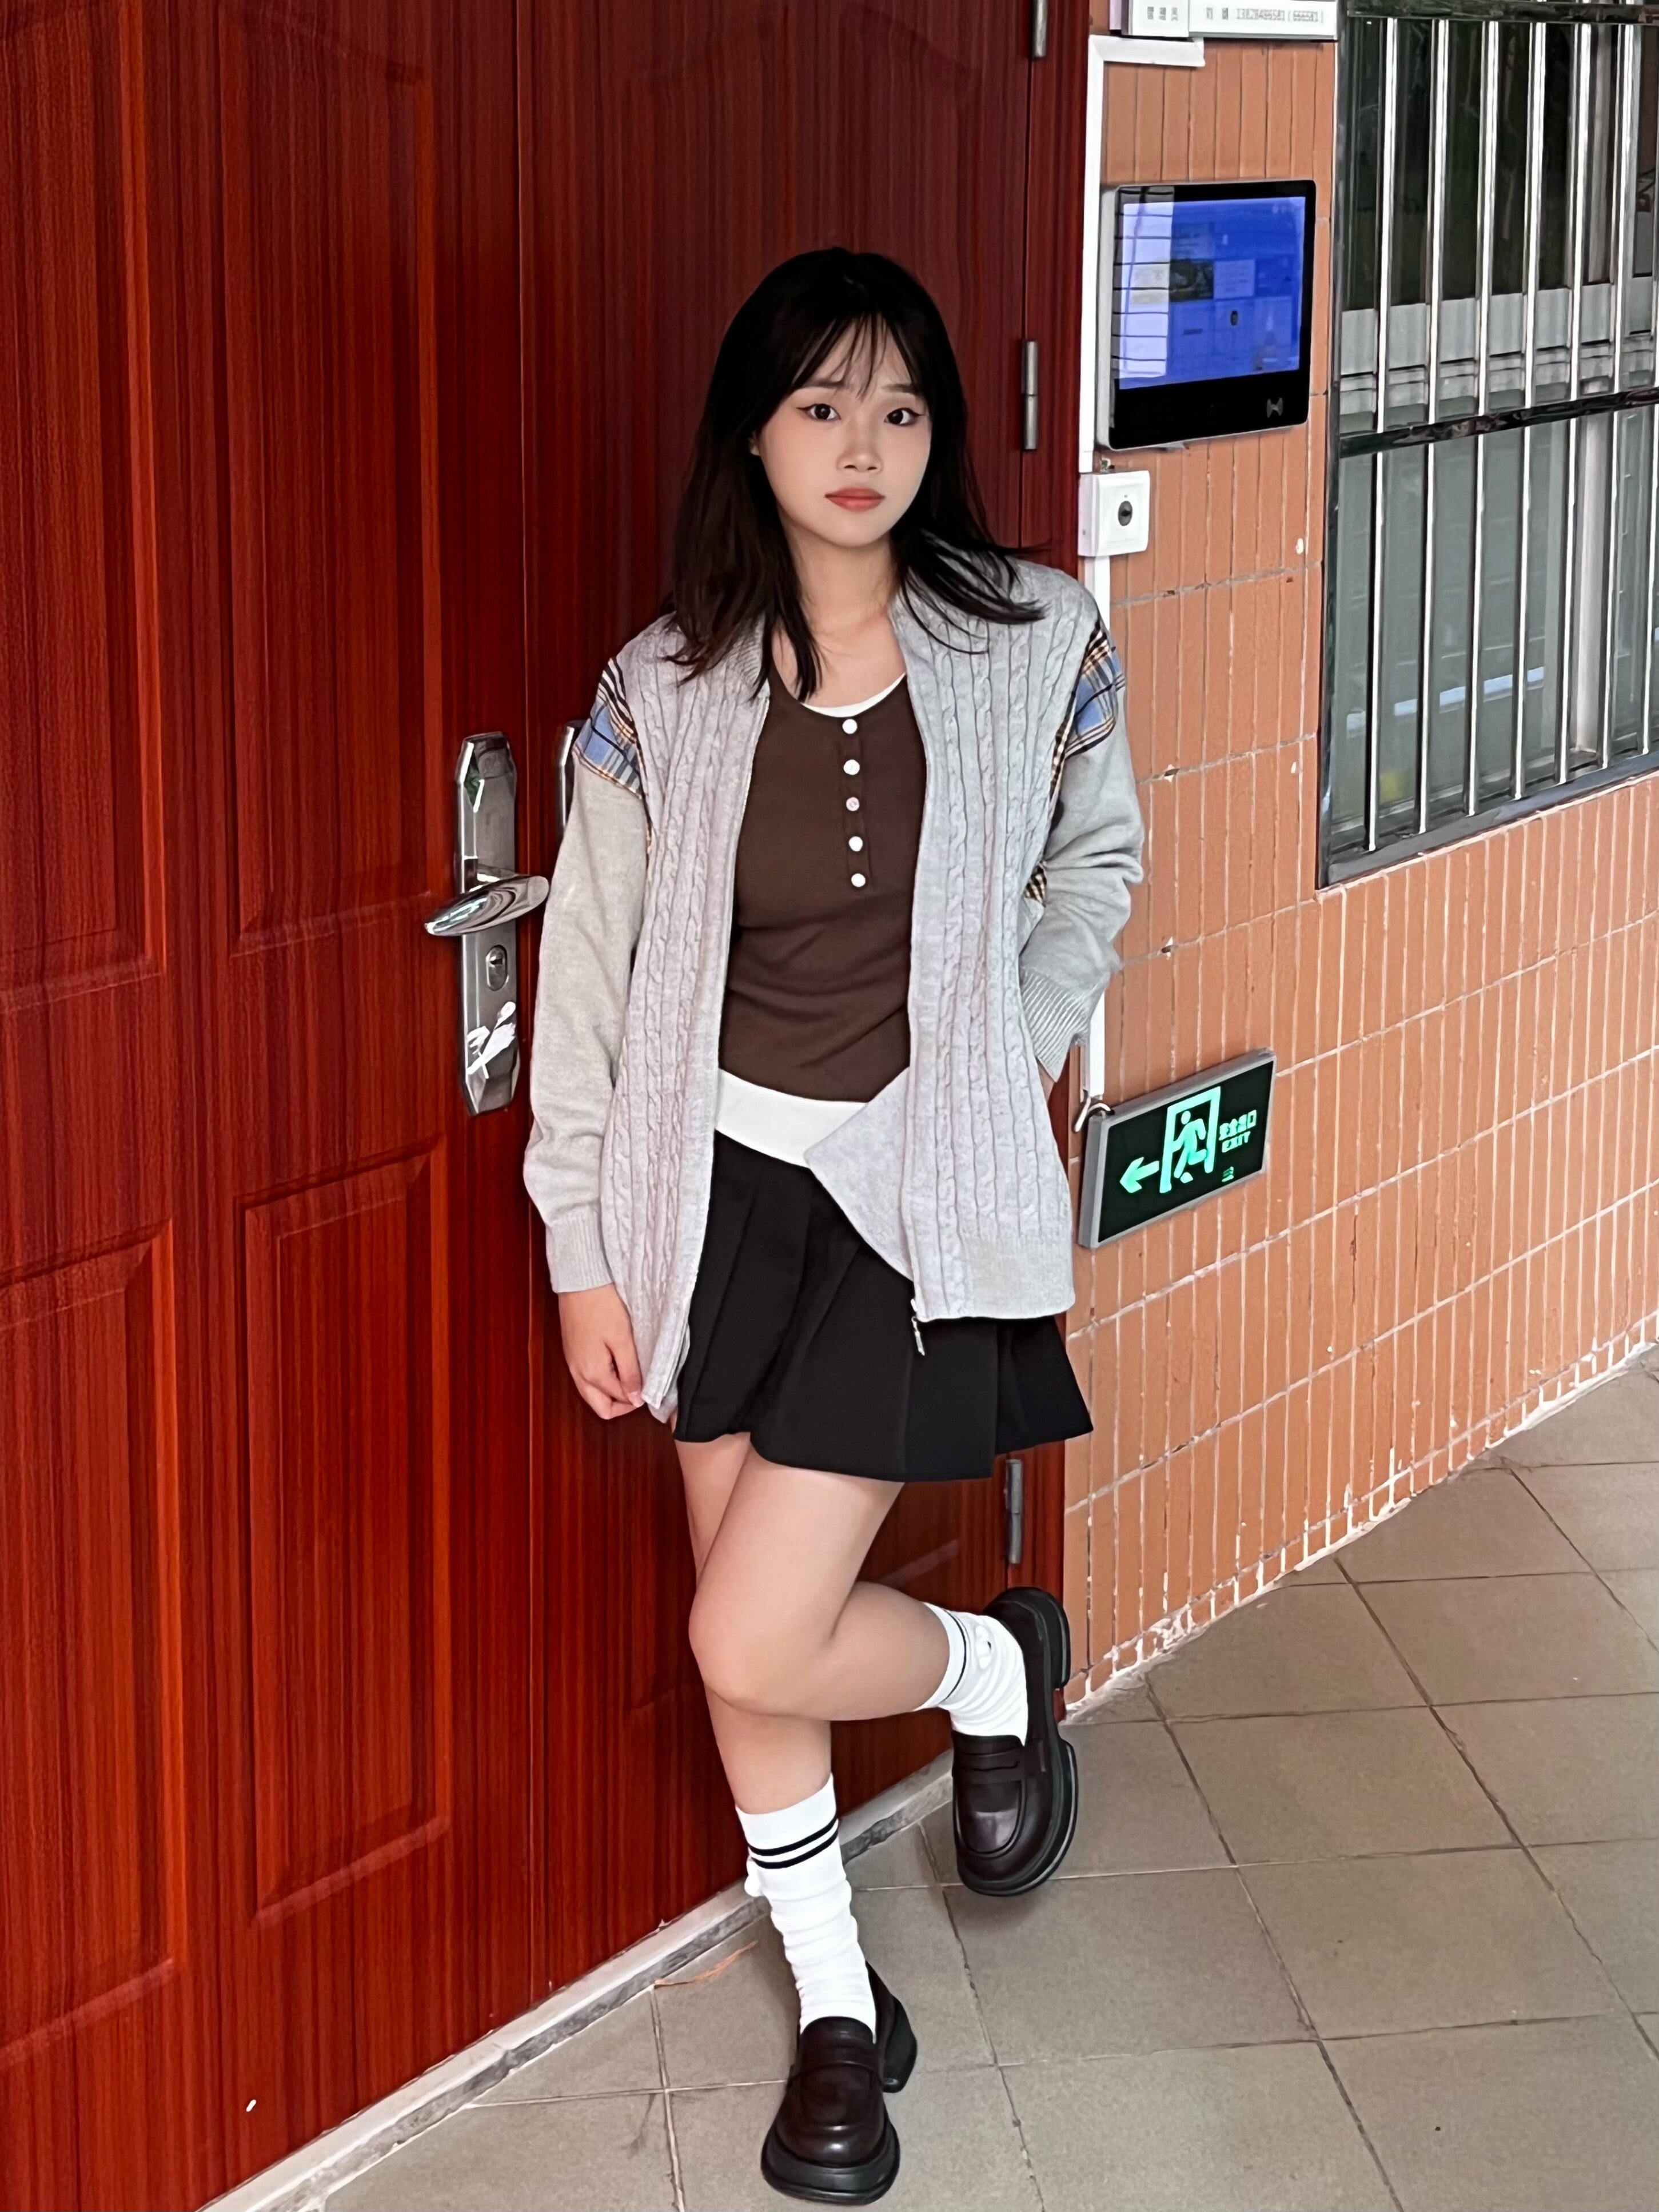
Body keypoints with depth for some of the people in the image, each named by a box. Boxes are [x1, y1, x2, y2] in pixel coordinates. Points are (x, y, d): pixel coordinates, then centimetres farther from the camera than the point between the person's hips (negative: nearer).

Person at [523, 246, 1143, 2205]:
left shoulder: (1034, 644, -6)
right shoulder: (665, 689, -5)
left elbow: (1096, 864, 12)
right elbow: (589, 973, 0)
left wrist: (1014, 1058, 1)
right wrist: (583, 1251, 0)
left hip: (924, 1197, -2)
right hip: (722, 1189, 3)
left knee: (755, 1642, -11)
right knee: (745, 1636, 12)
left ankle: (997, 1670, 23)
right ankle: (839, 2008, 33)